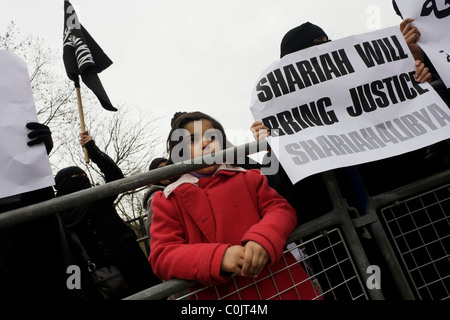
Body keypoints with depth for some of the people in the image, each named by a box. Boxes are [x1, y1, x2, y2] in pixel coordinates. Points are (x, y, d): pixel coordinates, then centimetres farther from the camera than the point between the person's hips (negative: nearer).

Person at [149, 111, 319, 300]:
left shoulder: (248, 178, 10)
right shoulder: (167, 200, 4)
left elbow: (281, 208, 1)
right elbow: (161, 257, -6)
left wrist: (263, 239, -22)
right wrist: (218, 258, -23)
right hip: (217, 294, -1)